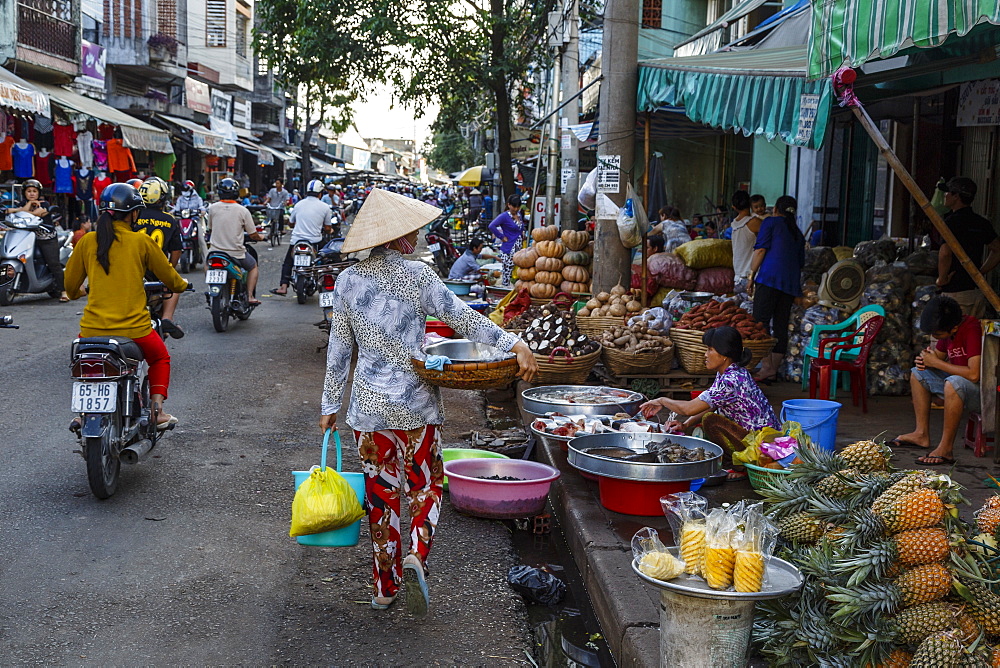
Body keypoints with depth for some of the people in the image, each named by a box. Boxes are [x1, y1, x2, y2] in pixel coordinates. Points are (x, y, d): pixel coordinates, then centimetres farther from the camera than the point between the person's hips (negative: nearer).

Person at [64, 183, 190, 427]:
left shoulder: (87, 241, 3)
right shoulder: (142, 241, -3)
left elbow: (70, 286, 12)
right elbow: (171, 278, 8)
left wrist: (79, 292, 36)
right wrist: (182, 285, 31)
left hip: (93, 329, 2)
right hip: (134, 329, -2)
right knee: (160, 357, 28)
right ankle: (157, 409, 13)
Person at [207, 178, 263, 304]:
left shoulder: (212, 208, -3)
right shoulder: (242, 210, -9)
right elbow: (253, 235, -5)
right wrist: (260, 238, 19)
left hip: (216, 250, 2)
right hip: (236, 253, -2)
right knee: (253, 266, 25)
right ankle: (250, 296, 13)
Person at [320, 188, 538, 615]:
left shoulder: (347, 281, 1)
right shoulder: (417, 275, -9)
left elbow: (339, 349, 5)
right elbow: (464, 319, -13)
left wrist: (331, 404, 12)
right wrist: (516, 345, -13)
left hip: (368, 404, 3)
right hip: (415, 402, -3)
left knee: (381, 492, 13)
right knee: (425, 485, 13)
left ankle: (384, 588, 20)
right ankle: (415, 558, -11)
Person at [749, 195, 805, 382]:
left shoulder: (771, 222, 9)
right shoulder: (798, 232, 26)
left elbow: (760, 249, -1)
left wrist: (751, 276, 0)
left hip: (770, 277, -6)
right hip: (791, 282, 7)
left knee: (760, 322, -10)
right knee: (781, 325, 6)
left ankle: (767, 366, -19)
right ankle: (774, 369, 6)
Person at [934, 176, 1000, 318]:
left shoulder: (952, 221, -12)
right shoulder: (982, 223, 12)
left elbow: (945, 253, -25)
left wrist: (941, 279, -13)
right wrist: (980, 273, 19)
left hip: (955, 292, -8)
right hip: (977, 291, 8)